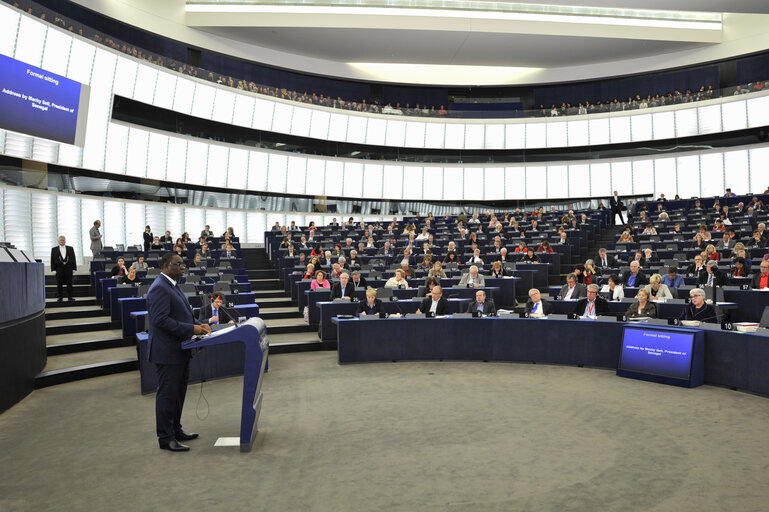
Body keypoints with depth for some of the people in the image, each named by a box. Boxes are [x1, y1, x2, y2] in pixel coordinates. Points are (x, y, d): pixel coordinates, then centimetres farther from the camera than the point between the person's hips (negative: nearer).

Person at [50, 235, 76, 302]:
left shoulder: (70, 248, 10)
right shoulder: (54, 249, 7)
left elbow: (73, 258, 8)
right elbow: (52, 260, 4)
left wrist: (74, 268, 0)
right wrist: (53, 269, -4)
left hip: (68, 268, 1)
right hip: (59, 268, -1)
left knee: (69, 283, 1)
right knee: (59, 284, 1)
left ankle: (70, 297, 6)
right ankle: (59, 297, 6)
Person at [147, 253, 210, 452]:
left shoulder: (172, 285, 14)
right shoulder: (159, 288, -18)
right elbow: (161, 319, -25)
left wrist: (199, 324, 6)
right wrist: (191, 329, -24)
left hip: (179, 350, 10)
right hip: (167, 351, -10)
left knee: (178, 392, 18)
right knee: (167, 394, 0)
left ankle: (176, 430, 31)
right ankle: (165, 438, 11)